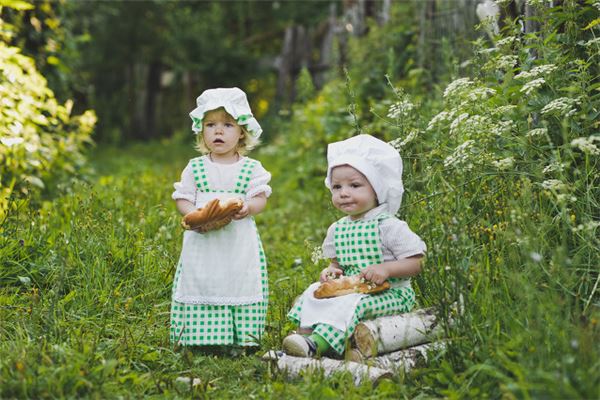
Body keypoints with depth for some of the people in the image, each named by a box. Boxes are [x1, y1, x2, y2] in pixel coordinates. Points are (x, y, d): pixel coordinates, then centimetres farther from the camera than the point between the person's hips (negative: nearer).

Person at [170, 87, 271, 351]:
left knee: (240, 286, -1)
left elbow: (260, 199, -2)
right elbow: (182, 199, 4)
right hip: (202, 240, 1)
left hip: (239, 242, 0)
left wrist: (248, 208, -24)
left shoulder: (251, 168, 4)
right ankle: (200, 336, 8)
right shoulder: (195, 168, 7)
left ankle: (240, 338, 8)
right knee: (200, 287, -2)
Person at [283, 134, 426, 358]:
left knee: (352, 303, -32)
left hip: (390, 293, -7)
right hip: (349, 289, 7)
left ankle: (318, 342, -41)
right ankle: (307, 331, -26)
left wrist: (386, 268, -26)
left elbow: (417, 262, -12)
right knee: (313, 293, -11)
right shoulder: (337, 230, 9)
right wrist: (331, 271, -2)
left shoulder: (389, 226, -10)